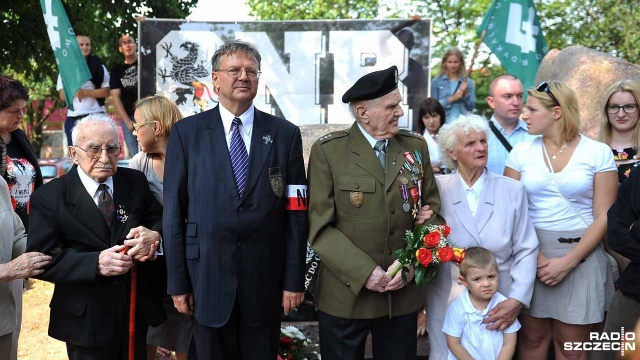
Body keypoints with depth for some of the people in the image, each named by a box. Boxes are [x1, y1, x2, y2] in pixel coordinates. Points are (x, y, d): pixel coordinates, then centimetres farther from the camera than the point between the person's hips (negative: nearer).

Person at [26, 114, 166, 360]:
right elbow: (42, 258, -14)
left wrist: (154, 235, -17)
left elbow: (159, 220, 8)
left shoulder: (136, 182, 1)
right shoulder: (48, 197, -10)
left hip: (138, 310, 4)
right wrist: (95, 263, -29)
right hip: (86, 320, -4)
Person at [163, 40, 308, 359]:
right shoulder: (186, 133, 1)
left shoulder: (285, 134, 2)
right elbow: (174, 212, 0)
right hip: (208, 277, 0)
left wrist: (294, 279, -2)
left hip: (265, 280, 1)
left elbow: (295, 213, 1)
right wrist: (177, 283, -2)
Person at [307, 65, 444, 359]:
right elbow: (321, 228, -9)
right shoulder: (328, 151, -7)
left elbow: (432, 210, 6)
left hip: (403, 294, 3)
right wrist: (365, 273, -16)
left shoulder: (416, 146, 5)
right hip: (345, 295, -3)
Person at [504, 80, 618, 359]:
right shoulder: (521, 152, 3)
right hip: (530, 255, 2)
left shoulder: (598, 152, -4)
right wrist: (535, 257, -10)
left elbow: (604, 218, -5)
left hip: (581, 256, -2)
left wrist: (568, 261, -12)